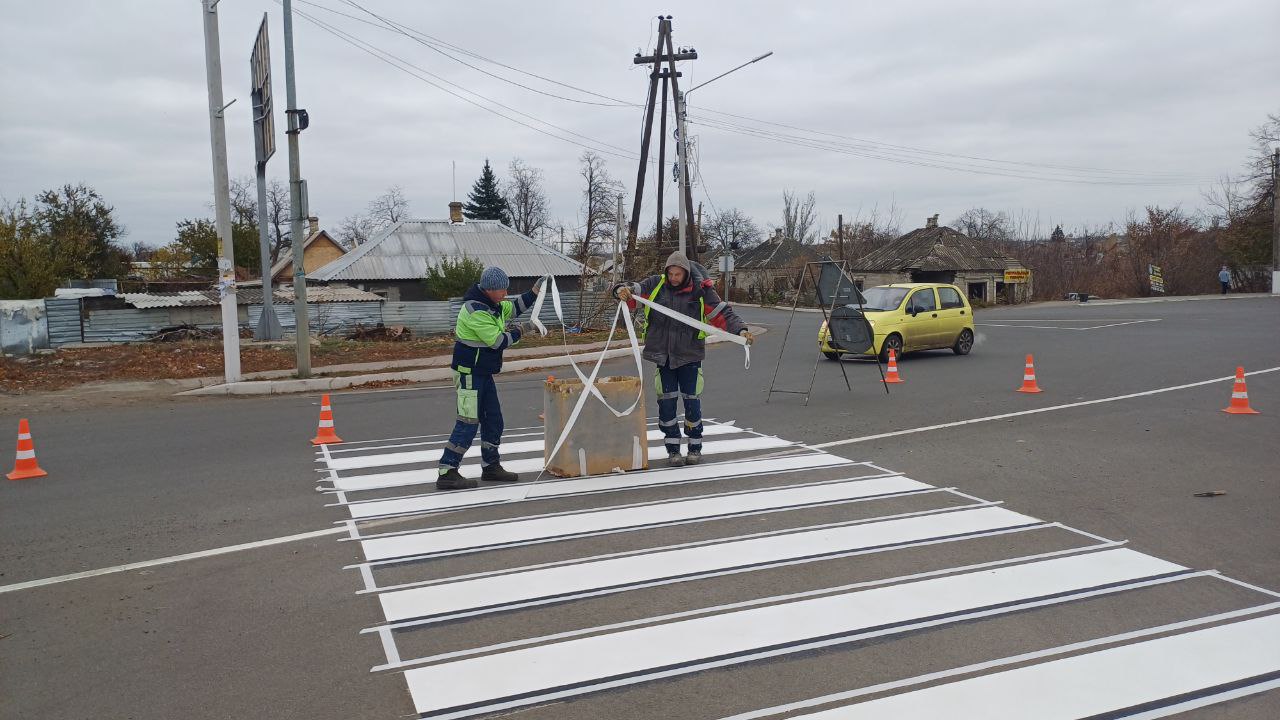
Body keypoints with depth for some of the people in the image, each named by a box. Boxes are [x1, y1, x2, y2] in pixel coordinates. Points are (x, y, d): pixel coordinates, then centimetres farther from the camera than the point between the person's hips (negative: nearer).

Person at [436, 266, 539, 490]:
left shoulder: (491, 304, 8)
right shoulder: (476, 311, -23)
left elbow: (513, 308, 25)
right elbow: (498, 341, -22)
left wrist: (535, 292, 12)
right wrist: (519, 331, -8)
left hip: (484, 373, 10)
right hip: (470, 373, -10)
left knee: (493, 420, 15)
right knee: (468, 423, -10)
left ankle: (491, 467, 26)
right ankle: (447, 473, -6)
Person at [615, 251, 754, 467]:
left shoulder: (701, 290, -5)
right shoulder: (655, 285, -1)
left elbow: (723, 313, -5)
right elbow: (633, 289, 0)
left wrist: (740, 330, -19)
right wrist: (622, 290, -24)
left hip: (690, 355, -1)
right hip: (662, 354, 2)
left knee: (692, 401, 3)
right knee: (666, 402, 3)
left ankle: (695, 447, 18)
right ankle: (673, 450, 14)